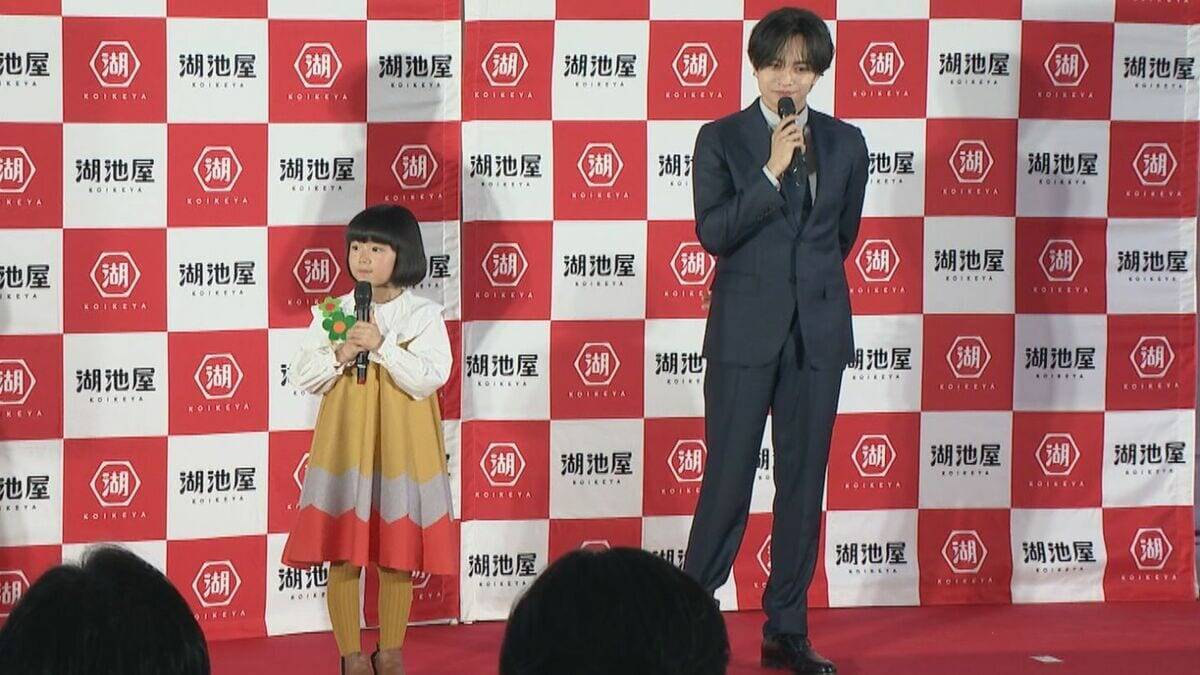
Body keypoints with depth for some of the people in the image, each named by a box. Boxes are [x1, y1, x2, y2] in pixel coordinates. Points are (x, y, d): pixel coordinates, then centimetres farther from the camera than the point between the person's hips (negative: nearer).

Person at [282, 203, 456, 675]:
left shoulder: (423, 315, -2)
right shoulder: (334, 313, 4)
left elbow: (430, 379, -13)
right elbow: (300, 376, 2)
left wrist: (382, 346, -21)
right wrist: (340, 355, -14)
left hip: (400, 446, -1)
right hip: (344, 445, 1)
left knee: (397, 557, 5)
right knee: (343, 557, 1)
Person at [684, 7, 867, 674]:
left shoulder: (845, 142, 7)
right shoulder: (722, 139, -1)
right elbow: (712, 232, -11)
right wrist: (773, 170, -16)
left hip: (818, 331, 3)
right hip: (745, 331, -3)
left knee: (805, 482, 6)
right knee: (728, 479, -3)